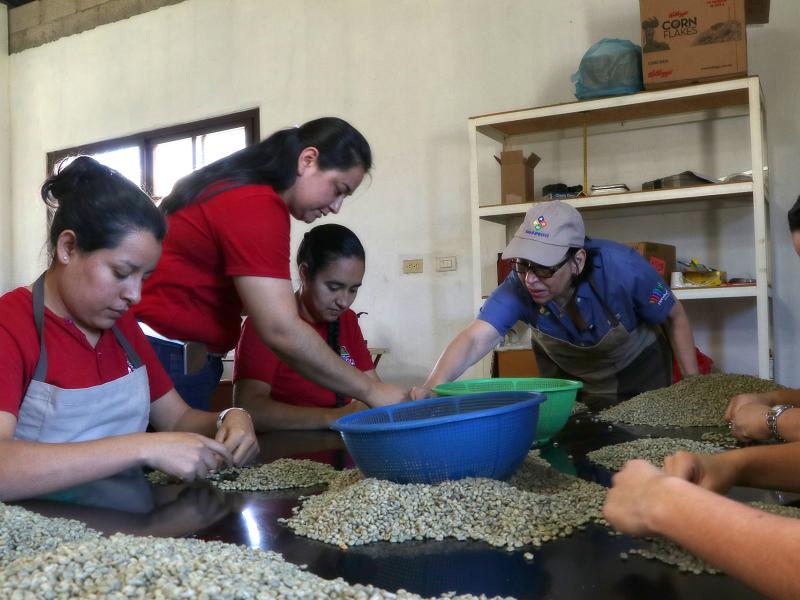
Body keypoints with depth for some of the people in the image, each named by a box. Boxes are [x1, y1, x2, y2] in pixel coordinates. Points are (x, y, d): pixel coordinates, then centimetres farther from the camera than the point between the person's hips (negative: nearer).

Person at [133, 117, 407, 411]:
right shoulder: (256, 204, -20)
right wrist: (370, 390, -19)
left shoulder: (237, 189, 11)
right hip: (168, 359, -10)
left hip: (185, 359, 10)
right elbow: (282, 332, -26)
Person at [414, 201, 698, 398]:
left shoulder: (622, 269, -37)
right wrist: (432, 387, -66)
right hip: (566, 374, 2)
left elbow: (675, 317, -18)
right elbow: (475, 338, -49)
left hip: (637, 369, -1)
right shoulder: (518, 288, -35)